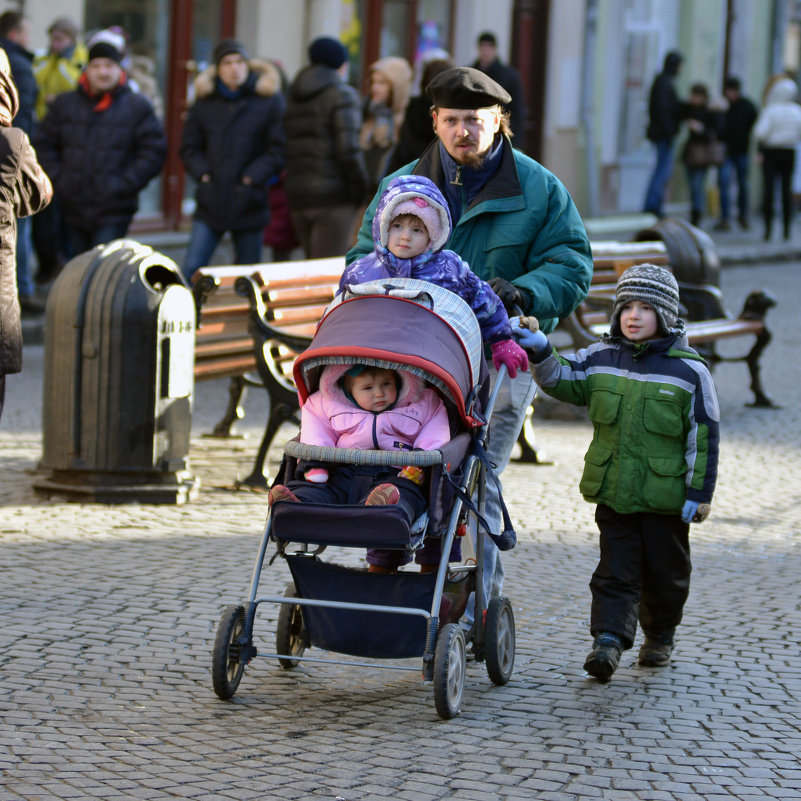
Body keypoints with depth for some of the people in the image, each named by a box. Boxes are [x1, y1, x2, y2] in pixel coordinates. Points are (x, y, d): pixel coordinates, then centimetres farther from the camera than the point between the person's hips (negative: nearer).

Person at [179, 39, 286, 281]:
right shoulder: (205, 102, 8)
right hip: (210, 202, 2)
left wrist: (254, 176, -12)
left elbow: (281, 148, -4)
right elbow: (189, 147, 12)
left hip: (249, 205, -2)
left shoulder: (269, 100, -1)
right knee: (191, 268, -8)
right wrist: (203, 173, -4)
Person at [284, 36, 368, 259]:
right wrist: (360, 190, -4)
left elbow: (284, 149, 12)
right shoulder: (341, 95, -6)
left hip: (298, 198, 7)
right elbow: (348, 149, -14)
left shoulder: (294, 99, 16)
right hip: (333, 197, -7)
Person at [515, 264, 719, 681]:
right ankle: (608, 639, -9)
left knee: (665, 573, 12)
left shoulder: (689, 371, -7)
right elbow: (561, 379, 7)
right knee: (615, 569, -3)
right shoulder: (601, 359, 4)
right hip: (612, 491, 2)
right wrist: (540, 353, -14)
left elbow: (703, 437, -6)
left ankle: (660, 636, 31)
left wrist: (700, 492, -8)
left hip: (665, 496, -2)